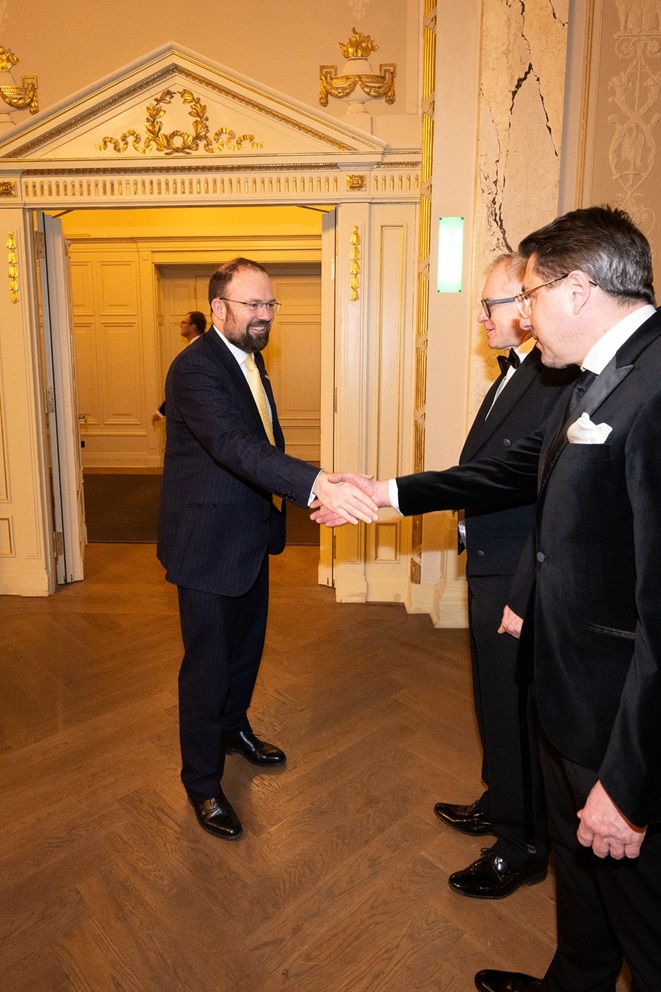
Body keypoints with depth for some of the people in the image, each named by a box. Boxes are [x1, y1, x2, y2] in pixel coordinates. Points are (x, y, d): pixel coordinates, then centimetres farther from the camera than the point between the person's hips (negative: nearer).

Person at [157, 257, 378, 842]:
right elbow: (235, 444, -39)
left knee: (247, 642, 23)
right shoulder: (195, 368, -23)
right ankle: (202, 782, 24)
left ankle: (233, 728, 48)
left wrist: (284, 489, 5)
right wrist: (316, 484, -51)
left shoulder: (250, 357, 8)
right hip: (208, 541, -9)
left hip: (250, 531, 9)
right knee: (208, 660, 4)